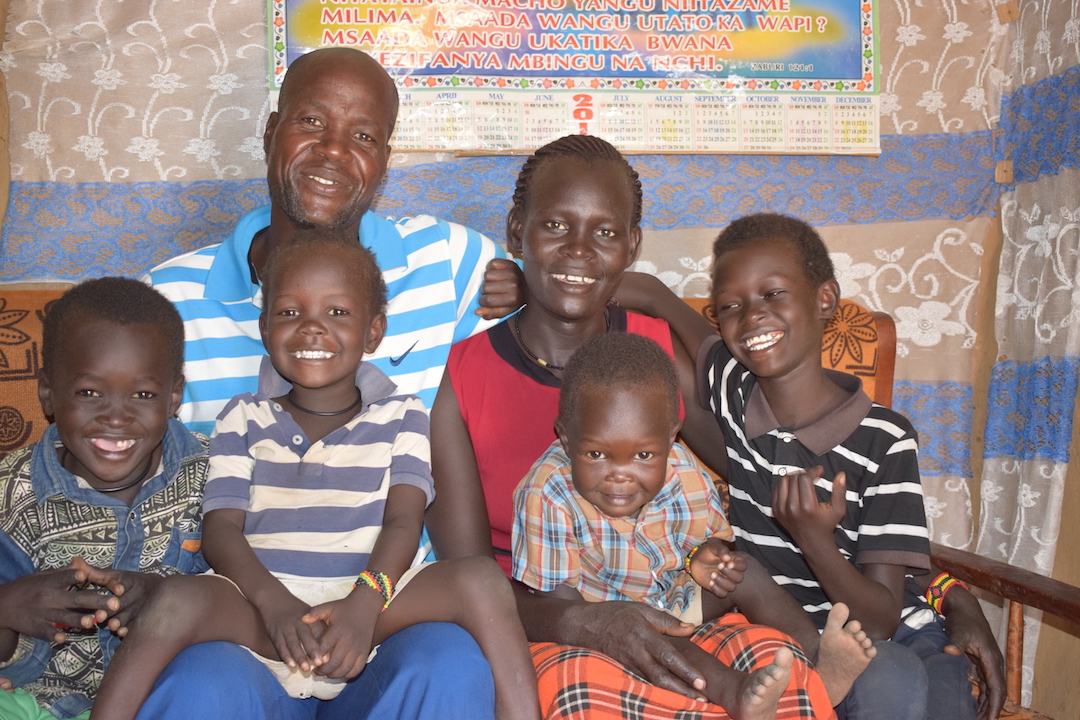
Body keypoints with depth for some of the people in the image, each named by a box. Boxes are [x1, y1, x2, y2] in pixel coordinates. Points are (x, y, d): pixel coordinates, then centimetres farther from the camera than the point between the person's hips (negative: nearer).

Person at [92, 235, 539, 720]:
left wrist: (364, 603, -22)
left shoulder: (401, 417, 15)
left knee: (481, 580, -27)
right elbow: (221, 526, 4)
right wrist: (276, 603, -18)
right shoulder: (244, 419, 17)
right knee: (180, 600, -32)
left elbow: (403, 521, 1)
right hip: (262, 612, 0)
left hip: (373, 613, 0)